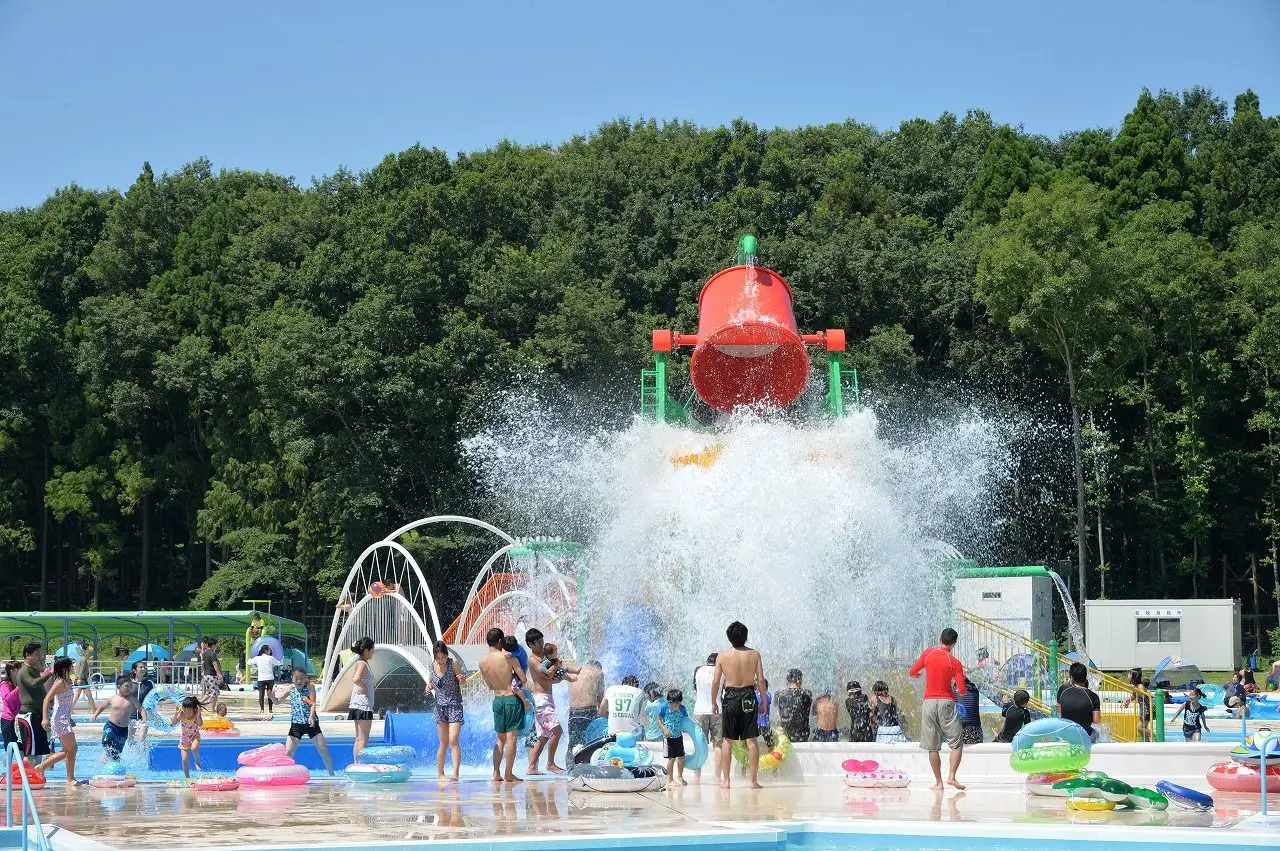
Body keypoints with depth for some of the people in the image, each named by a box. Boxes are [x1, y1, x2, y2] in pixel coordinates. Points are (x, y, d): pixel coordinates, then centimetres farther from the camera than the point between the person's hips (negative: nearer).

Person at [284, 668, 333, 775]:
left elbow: (313, 703, -15)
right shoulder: (290, 690, 1)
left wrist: (311, 717, -32)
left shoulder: (310, 687, -5)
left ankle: (331, 775, 10)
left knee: (323, 750, -3)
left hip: (311, 723, -2)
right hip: (296, 725, 2)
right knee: (288, 752, -5)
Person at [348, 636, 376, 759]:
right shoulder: (362, 664, -15)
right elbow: (356, 679, -33)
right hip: (363, 705, -10)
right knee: (362, 740, -9)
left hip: (359, 705, 10)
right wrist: (364, 688, -17)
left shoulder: (361, 663, 14)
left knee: (359, 739, 14)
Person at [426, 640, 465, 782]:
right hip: (440, 706, 3)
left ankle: (456, 773, -19)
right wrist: (429, 687, -5)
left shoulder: (453, 664, -9)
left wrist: (461, 679, -28)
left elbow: (462, 684, -5)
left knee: (453, 740, -15)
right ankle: (440, 774, 15)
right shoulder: (432, 666, 2)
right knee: (444, 742, 7)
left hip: (455, 705, -3)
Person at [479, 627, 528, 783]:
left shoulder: (483, 663, 2)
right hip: (512, 698, -5)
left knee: (500, 738, 15)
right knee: (511, 737, -1)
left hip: (497, 699, 5)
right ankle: (509, 775, -2)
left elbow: (490, 686, 12)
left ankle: (496, 774, 12)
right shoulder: (509, 658, -12)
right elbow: (524, 679, -10)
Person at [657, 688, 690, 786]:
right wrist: (664, 729, -15)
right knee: (671, 758, -3)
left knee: (681, 757, 8)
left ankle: (679, 776, 27)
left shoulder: (682, 708, -2)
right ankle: (670, 779, 8)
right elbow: (659, 720, -3)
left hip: (679, 736, 4)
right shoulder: (665, 707, -10)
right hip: (669, 736, -4)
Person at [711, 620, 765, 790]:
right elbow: (761, 680, -4)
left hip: (730, 696, 0)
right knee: (751, 740, 4)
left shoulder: (722, 656, -4)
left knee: (727, 741, 7)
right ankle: (754, 780, 4)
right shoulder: (754, 655, -3)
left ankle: (725, 780, 7)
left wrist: (713, 702, 8)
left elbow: (716, 681, -3)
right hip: (749, 697, 0)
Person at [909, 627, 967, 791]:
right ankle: (952, 776, -6)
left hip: (929, 702, 2)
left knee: (932, 746, 8)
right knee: (957, 742, 8)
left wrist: (917, 675, 31)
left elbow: (912, 673, 8)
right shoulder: (955, 663, -5)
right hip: (946, 702, -2)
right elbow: (962, 690, -8)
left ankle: (938, 782, 9)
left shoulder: (928, 654, 0)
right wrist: (963, 692, 16)